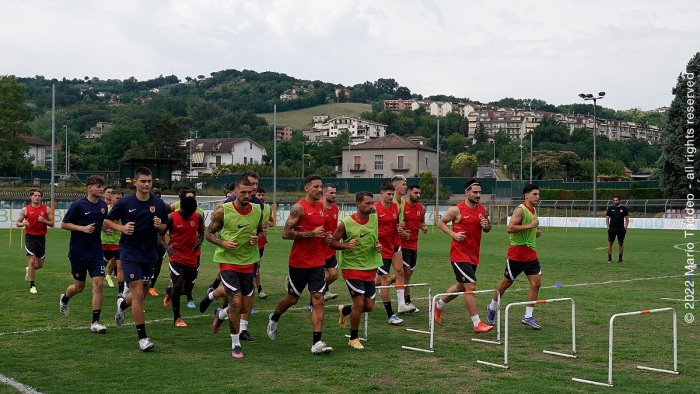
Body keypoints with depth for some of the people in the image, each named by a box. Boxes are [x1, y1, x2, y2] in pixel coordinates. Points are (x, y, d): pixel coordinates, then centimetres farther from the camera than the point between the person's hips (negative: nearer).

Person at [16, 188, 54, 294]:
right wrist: (23, 224, -16)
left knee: (40, 264, 10)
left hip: (41, 238, 3)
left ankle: (28, 270, 44)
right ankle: (32, 286, -3)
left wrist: (44, 221, -16)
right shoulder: (25, 210, -1)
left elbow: (52, 224, 3)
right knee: (32, 261, -13)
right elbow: (18, 223, 6)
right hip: (30, 237, -3)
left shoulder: (46, 209, 2)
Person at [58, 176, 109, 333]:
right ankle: (64, 299, 46)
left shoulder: (103, 205, 4)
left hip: (96, 251, 3)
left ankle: (95, 323, -4)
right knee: (79, 286, 9)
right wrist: (83, 228, -19)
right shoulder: (78, 205, -10)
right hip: (78, 252, -3)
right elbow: (64, 224, -6)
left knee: (98, 284, -10)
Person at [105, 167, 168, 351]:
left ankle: (122, 304, 49)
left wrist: (159, 226, -12)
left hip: (150, 254, 4)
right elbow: (107, 221, 4)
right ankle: (142, 337, -6)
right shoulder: (125, 202, -7)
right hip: (130, 253, -4)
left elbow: (164, 228, 11)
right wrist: (122, 228, -14)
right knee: (138, 293, -13)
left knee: (142, 294, 14)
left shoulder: (159, 204, 1)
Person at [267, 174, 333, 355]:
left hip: (317, 262, 5)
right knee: (292, 298, 12)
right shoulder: (299, 207, -12)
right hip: (299, 262, -5)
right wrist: (311, 234, -20)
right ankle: (274, 318, 43)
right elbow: (286, 233, -18)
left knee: (318, 300, -6)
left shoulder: (323, 207, 10)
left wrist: (326, 236, 7)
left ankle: (317, 343, -7)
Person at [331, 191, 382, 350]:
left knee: (369, 306, 6)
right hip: (352, 267, -6)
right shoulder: (346, 223, -13)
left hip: (370, 268, 6)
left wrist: (378, 246, -1)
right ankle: (353, 339, 9)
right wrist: (346, 245, -23)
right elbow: (333, 242, -5)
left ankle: (344, 310, 37)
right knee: (359, 303, -11)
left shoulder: (374, 219, 2)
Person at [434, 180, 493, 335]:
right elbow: (441, 222, 0)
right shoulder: (456, 210, -11)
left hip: (474, 255, 8)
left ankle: (438, 305, 43)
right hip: (459, 254, -8)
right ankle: (477, 324, -9)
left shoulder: (482, 209, 7)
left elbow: (487, 229, 18)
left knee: (461, 286, 20)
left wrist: (486, 225, -6)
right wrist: (453, 234, -14)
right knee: (470, 287, -13)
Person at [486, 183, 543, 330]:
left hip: (531, 253, 8)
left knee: (536, 283, -3)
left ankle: (528, 316, 4)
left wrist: (535, 232, 11)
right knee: (507, 282, 6)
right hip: (517, 253, -8)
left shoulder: (533, 211, 14)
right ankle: (492, 308, 27)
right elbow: (510, 228, -25)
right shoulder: (520, 209, -14)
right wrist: (529, 226, -25)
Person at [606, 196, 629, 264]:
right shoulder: (610, 208, 5)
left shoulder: (623, 208, 4)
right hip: (612, 229, 0)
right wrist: (608, 227, -1)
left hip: (621, 229, 0)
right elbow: (607, 218, 9)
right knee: (610, 243, -2)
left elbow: (627, 218, 8)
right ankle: (609, 258, 6)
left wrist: (625, 227, -1)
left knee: (621, 243, 5)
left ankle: (620, 258, 15)